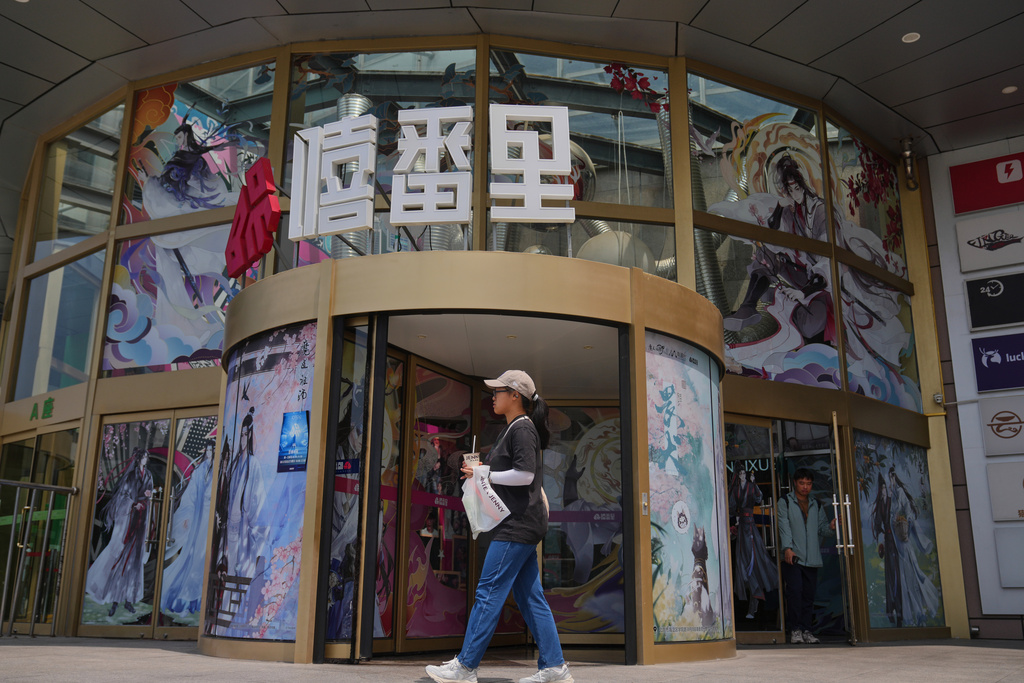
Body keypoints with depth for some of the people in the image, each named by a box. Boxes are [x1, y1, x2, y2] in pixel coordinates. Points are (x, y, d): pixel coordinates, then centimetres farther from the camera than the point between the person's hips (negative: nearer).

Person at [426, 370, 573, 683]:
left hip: (518, 525, -10)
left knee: (488, 593, -7)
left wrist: (484, 474, -11)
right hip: (518, 525, 10)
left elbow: (524, 474, -20)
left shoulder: (522, 428, -11)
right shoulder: (512, 429, 19)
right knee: (530, 596, 9)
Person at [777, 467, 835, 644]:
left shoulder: (816, 505, 19)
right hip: (793, 556, -4)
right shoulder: (785, 503, 6)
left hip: (812, 557, 4)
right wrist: (787, 547, -16)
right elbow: (784, 526, -5)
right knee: (794, 592, -10)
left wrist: (830, 526, -7)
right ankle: (795, 629, -3)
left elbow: (821, 526, 16)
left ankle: (806, 630, 10)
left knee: (809, 594, 3)